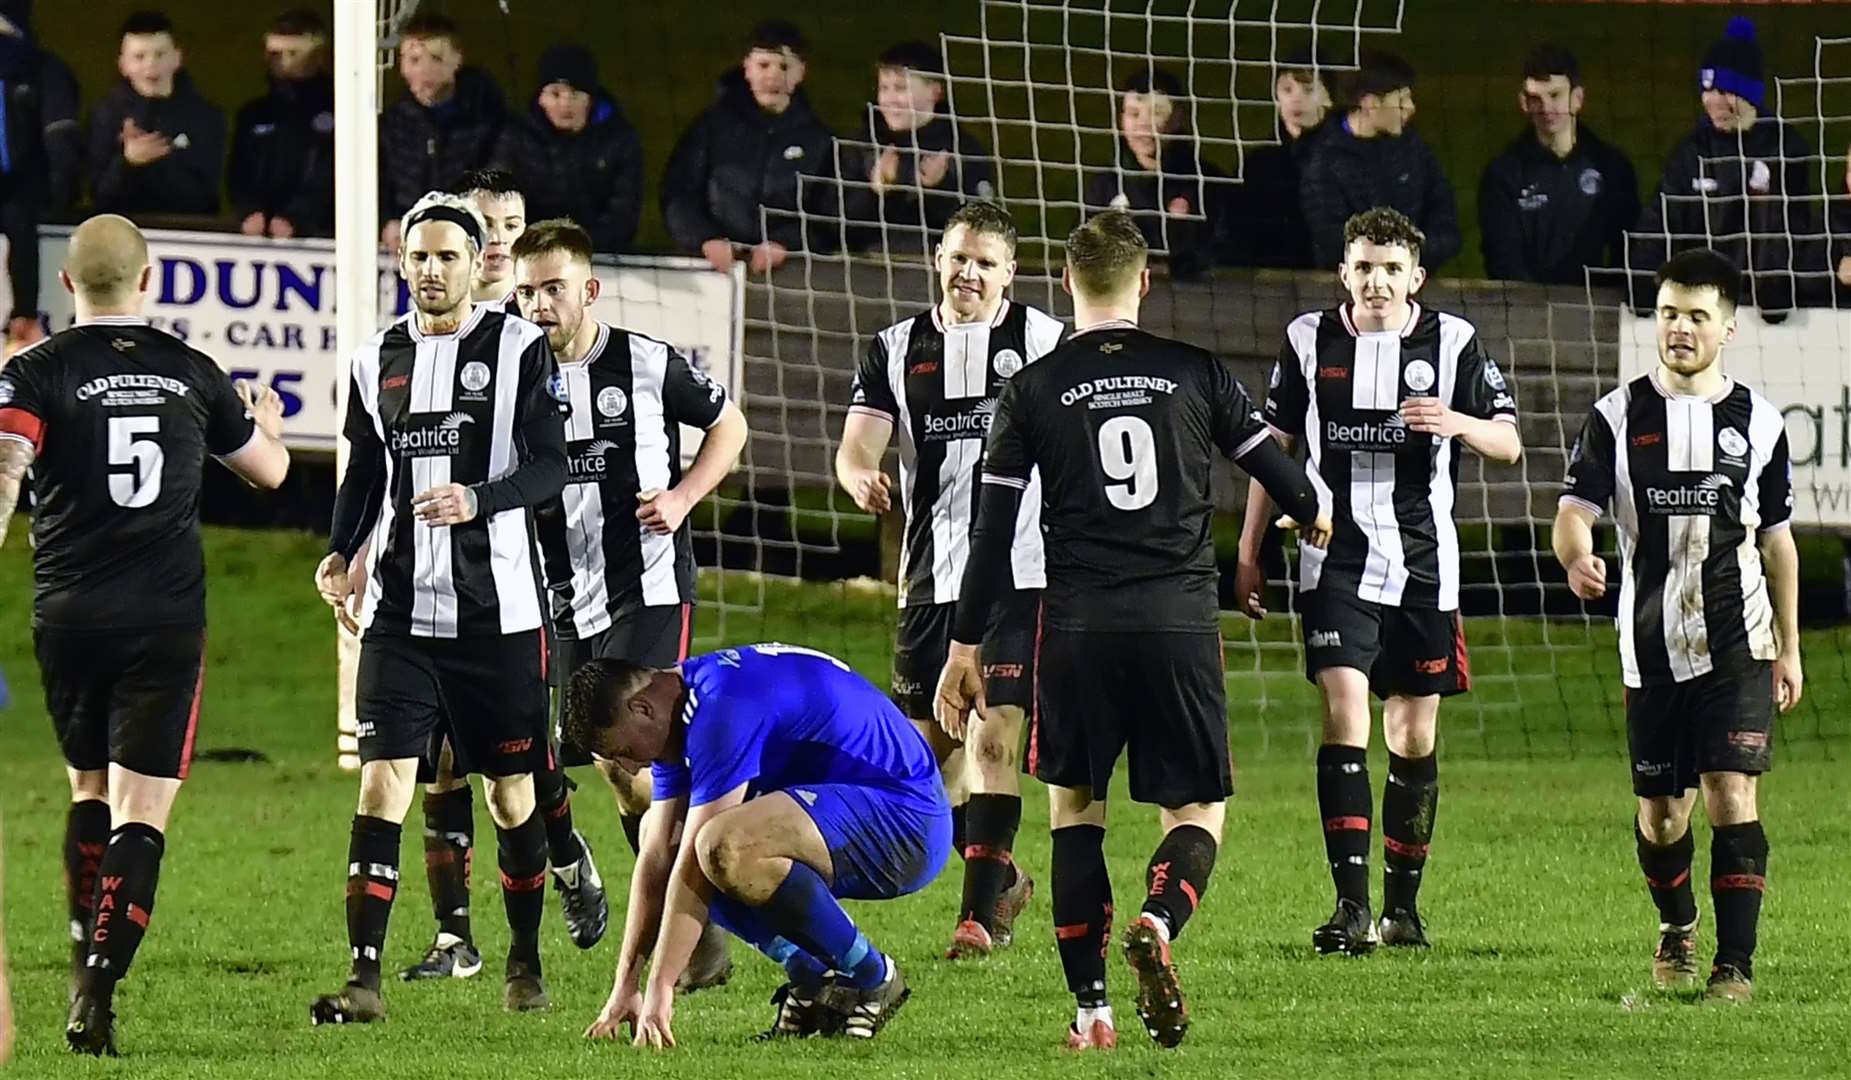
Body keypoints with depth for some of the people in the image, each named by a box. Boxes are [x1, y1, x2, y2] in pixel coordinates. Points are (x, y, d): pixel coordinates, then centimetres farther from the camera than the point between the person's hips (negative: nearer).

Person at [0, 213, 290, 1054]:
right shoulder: (192, 373, 8)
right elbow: (269, 471, 23)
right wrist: (267, 423, 45)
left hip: (69, 616, 0)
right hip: (167, 619, 0)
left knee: (88, 791, 19)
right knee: (142, 812, -3)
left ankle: (84, 973, 18)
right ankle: (101, 985, -17)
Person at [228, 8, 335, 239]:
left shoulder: (336, 111, 2)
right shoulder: (254, 114, 18)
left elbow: (329, 182, -9)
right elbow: (240, 176, 11)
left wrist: (296, 220, -22)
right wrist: (248, 213, -10)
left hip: (318, 235, -4)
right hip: (257, 237, 4)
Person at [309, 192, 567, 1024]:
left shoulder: (519, 349, -2)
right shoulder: (377, 361, 10)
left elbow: (550, 467, -8)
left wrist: (477, 499, -25)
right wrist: (341, 553, 5)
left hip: (497, 611, -2)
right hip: (399, 610, 2)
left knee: (512, 792, 7)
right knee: (382, 783, -9)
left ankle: (525, 964, 25)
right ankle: (364, 978, -12)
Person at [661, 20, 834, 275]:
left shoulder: (816, 137, 9)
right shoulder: (715, 124, 8)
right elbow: (678, 193, 4)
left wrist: (783, 245, -16)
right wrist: (707, 240, -13)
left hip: (787, 272, 1)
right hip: (715, 265, 0)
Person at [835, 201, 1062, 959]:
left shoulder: (1045, 341, 2)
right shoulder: (896, 349, 8)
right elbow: (856, 447, -1)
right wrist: (861, 479, -25)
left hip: (1021, 575, -4)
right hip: (930, 577, 4)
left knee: (994, 738, -13)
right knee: (928, 745, 9)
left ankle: (982, 909, -9)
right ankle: (1000, 876, 30)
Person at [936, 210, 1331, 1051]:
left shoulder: (1032, 390, 3)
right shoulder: (1194, 372, 4)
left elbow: (994, 528, 3)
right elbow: (1271, 463, 13)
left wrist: (964, 646, 8)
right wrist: (1313, 515, 36)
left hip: (1079, 625, 0)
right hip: (1181, 619, 0)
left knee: (1074, 805, 14)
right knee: (1198, 813, 8)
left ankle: (1090, 1006, 3)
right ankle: (1158, 922, -25)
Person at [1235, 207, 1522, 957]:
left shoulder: (1452, 342, 2)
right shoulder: (1308, 341, 3)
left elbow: (1509, 444, 4)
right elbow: (1276, 445, 13)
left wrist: (1458, 423, -18)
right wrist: (1249, 551, 11)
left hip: (1424, 567, 1)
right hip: (1337, 562, -1)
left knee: (1414, 738, 6)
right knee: (1345, 717, -15)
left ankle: (1402, 905, 19)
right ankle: (1351, 904, -18)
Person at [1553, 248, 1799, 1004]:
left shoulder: (1758, 422, 6)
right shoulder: (1617, 418, 3)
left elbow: (1777, 539, 13)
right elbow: (1575, 509, -6)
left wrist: (1789, 648, 13)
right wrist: (1576, 555, -31)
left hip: (1737, 645, -1)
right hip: (1652, 648, 1)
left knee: (1732, 794, -13)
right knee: (1661, 810, 8)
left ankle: (1736, 963, -12)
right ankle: (1676, 927, 36)